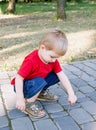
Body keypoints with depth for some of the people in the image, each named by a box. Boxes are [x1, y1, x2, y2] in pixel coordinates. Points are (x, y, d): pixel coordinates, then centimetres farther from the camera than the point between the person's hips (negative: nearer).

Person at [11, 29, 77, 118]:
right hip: (23, 85, -7)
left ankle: (41, 93, 12)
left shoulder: (53, 60, -12)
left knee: (56, 76, -7)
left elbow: (62, 76, -11)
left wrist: (71, 94, -17)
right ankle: (28, 104, -15)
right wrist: (20, 99, -32)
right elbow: (18, 78, -31)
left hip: (37, 83, 7)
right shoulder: (31, 61, -33)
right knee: (39, 82, -36)